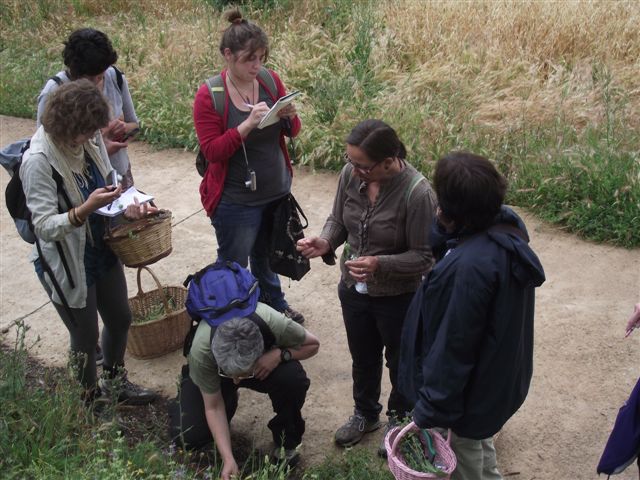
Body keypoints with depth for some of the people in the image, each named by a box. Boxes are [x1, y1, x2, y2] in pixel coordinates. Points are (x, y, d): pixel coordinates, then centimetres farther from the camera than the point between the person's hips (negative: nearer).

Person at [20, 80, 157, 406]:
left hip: (103, 253, 7)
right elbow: (45, 228, -27)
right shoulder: (38, 161, -27)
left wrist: (127, 205, -11)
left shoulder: (90, 140, -8)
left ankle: (114, 382, 48)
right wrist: (86, 209, -41)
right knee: (85, 337, 12)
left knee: (120, 319, 22)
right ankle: (89, 401, 39)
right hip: (69, 265, -7)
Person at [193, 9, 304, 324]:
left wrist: (289, 117, -18)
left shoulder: (270, 80, -2)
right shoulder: (209, 95, -16)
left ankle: (275, 305, 45)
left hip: (277, 192, 5)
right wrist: (248, 124, -30)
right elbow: (211, 151, -19)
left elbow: (292, 132, 6)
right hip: (236, 201, -5)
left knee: (265, 255, 24)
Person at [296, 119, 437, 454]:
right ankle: (365, 413, 53)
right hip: (354, 288, 5)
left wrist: (380, 264, -36)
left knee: (400, 363, 21)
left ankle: (399, 421, 48)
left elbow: (423, 256, -22)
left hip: (399, 297, -4)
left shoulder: (417, 193, -29)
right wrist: (325, 242, -21)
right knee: (363, 358, 27)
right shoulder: (350, 174, -15)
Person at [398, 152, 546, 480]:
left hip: (475, 382, -9)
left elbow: (454, 347, -30)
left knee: (464, 444, 18)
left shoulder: (470, 266, -38)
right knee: (479, 438, 32)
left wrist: (429, 412, -20)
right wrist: (445, 229, -18)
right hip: (501, 365, 9)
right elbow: (439, 247, 1)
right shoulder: (507, 223, -11)